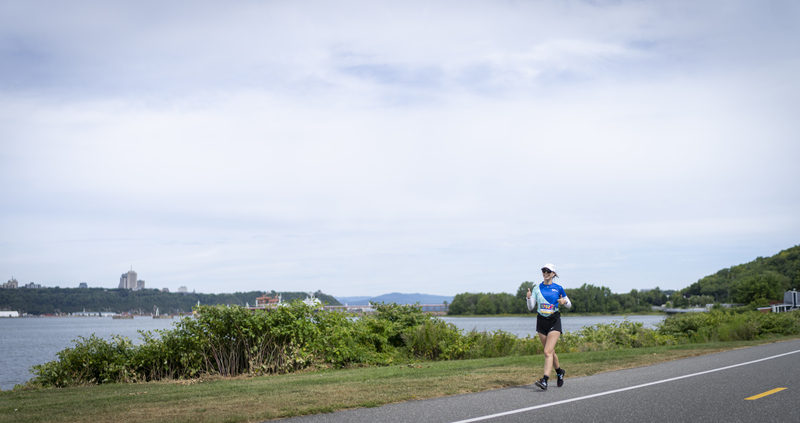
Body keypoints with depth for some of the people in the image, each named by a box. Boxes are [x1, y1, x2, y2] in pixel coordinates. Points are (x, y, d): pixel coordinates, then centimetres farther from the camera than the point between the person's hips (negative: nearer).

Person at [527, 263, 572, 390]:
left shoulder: (558, 288, -1)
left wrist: (564, 301, -13)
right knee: (551, 351, 13)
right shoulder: (537, 288, 5)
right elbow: (530, 307, 5)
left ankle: (545, 381, -21)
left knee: (548, 352, -15)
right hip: (541, 321, 4)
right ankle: (559, 372, 38)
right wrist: (529, 297, -15)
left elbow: (569, 305, 9)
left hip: (554, 321, -4)